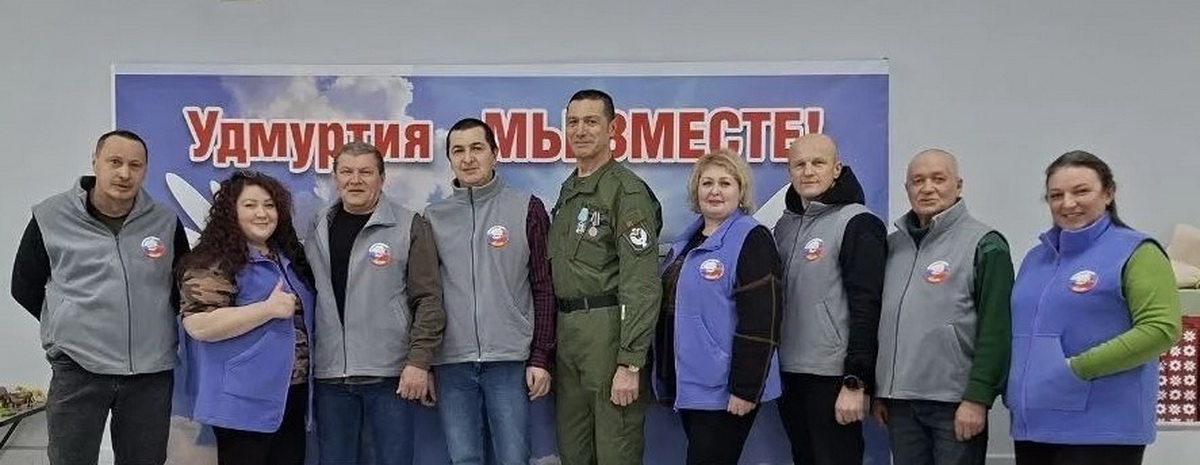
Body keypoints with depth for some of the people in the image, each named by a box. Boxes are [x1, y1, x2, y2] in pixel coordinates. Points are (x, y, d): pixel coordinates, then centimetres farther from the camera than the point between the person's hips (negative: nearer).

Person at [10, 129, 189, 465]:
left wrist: (150, 326, 7)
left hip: (152, 372, 2)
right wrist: (74, 323, 6)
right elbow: (24, 287, 8)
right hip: (77, 369, -2)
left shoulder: (165, 222, 4)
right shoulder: (51, 218, -1)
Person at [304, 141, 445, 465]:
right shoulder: (317, 229, 10)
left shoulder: (409, 226, -3)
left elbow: (428, 299, -6)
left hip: (391, 374, -4)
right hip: (329, 375, 4)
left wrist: (419, 361, -12)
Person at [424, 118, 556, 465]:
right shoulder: (433, 217, 9)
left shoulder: (527, 209, 2)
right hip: (452, 364, 2)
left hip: (510, 361, -2)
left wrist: (541, 358, -4)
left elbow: (544, 290, 1)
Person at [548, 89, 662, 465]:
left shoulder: (628, 191, -10)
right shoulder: (568, 190, 16)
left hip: (608, 329, -8)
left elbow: (640, 285, -17)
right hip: (565, 329, 8)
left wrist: (630, 363, -21)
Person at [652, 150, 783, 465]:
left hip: (723, 389, -8)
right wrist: (667, 379, 19)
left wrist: (745, 388, -21)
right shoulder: (686, 241, 14)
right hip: (689, 385, 8)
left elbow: (760, 321, -18)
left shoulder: (752, 240, -11)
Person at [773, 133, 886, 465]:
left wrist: (856, 382, -18)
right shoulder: (785, 224, 11)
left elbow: (866, 309, -15)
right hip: (788, 374, 7)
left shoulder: (858, 224, -9)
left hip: (833, 377, -7)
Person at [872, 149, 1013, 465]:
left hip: (954, 403, -5)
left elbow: (995, 330, -11)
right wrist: (879, 391, 15)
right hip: (900, 401, 5)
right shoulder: (894, 245, 12)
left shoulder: (984, 245, -5)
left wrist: (977, 398, -16)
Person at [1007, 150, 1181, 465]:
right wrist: (1011, 386, 6)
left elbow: (1161, 329, -15)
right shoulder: (1036, 257, 14)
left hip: (1101, 430, -6)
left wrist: (1079, 368, -19)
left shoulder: (1135, 251, -5)